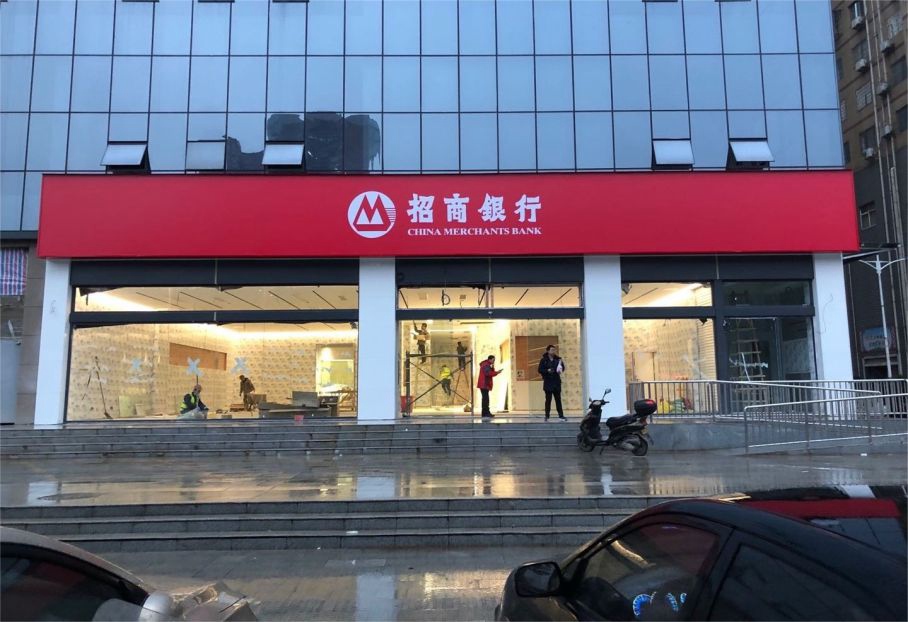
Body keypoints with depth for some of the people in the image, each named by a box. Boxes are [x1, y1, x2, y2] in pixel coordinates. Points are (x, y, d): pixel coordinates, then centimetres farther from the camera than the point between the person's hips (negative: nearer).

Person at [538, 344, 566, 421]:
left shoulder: (557, 359, 5)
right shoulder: (543, 360, -3)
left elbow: (562, 368, 12)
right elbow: (540, 370, -5)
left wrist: (560, 369, -11)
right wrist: (547, 371, -20)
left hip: (557, 383, 3)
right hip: (548, 383, -3)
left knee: (558, 399, 6)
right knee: (548, 400, 2)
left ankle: (561, 415, 9)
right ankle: (547, 416, 8)